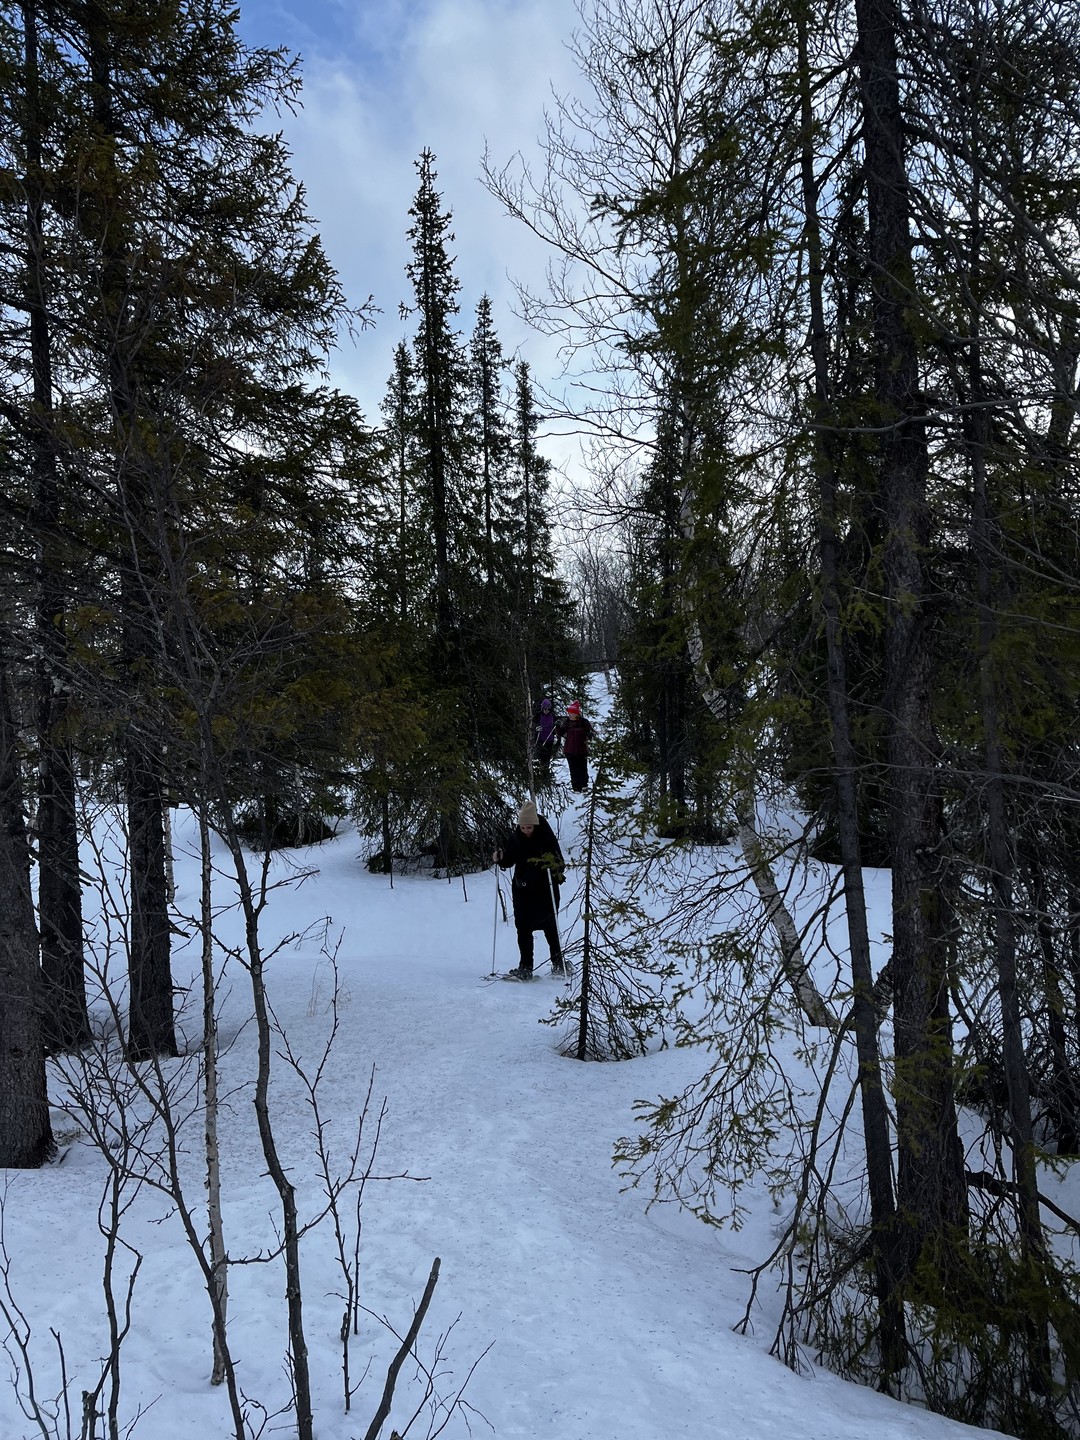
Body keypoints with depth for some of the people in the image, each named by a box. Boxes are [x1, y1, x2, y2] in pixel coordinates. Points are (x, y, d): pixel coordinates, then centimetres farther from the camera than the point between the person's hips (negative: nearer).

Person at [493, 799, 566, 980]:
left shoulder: (546, 838, -12)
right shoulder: (516, 838, 1)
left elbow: (560, 863, -15)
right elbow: (509, 860, 12)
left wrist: (552, 863, -36)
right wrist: (500, 858, -8)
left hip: (544, 890, -4)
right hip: (522, 890, 4)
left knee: (550, 927, 7)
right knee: (522, 927, 0)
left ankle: (559, 964, 23)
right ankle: (525, 967, 4)